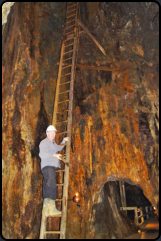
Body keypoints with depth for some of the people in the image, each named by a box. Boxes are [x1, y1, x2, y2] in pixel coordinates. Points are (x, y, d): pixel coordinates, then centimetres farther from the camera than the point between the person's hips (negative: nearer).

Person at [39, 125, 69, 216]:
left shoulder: (53, 143, 24)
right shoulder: (44, 142, -5)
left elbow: (58, 148, 43)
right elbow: (42, 154, -18)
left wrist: (64, 141, 30)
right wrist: (54, 155, -27)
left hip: (51, 167, 9)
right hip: (47, 166, -9)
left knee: (47, 187, 7)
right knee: (52, 185, -18)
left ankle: (47, 210, 9)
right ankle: (52, 208, -20)